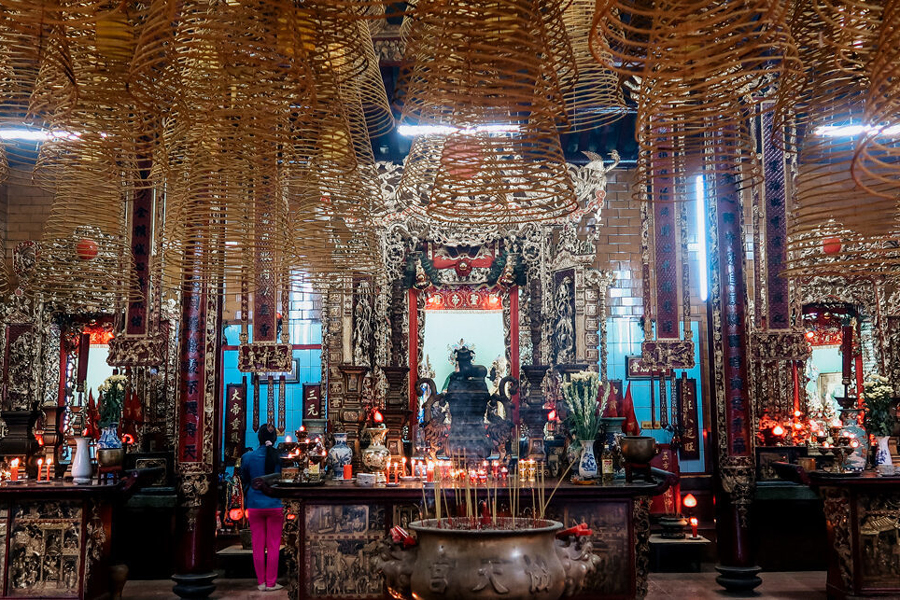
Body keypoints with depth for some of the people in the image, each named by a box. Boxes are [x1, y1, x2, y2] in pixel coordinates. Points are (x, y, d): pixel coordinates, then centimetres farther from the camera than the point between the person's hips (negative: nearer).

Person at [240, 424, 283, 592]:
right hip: (275, 505, -1)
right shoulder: (280, 457, -8)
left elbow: (245, 481, 9)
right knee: (273, 546, 7)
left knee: (258, 546, 9)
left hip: (255, 505, 1)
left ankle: (261, 582, 15)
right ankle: (271, 583, 10)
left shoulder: (248, 457, -4)